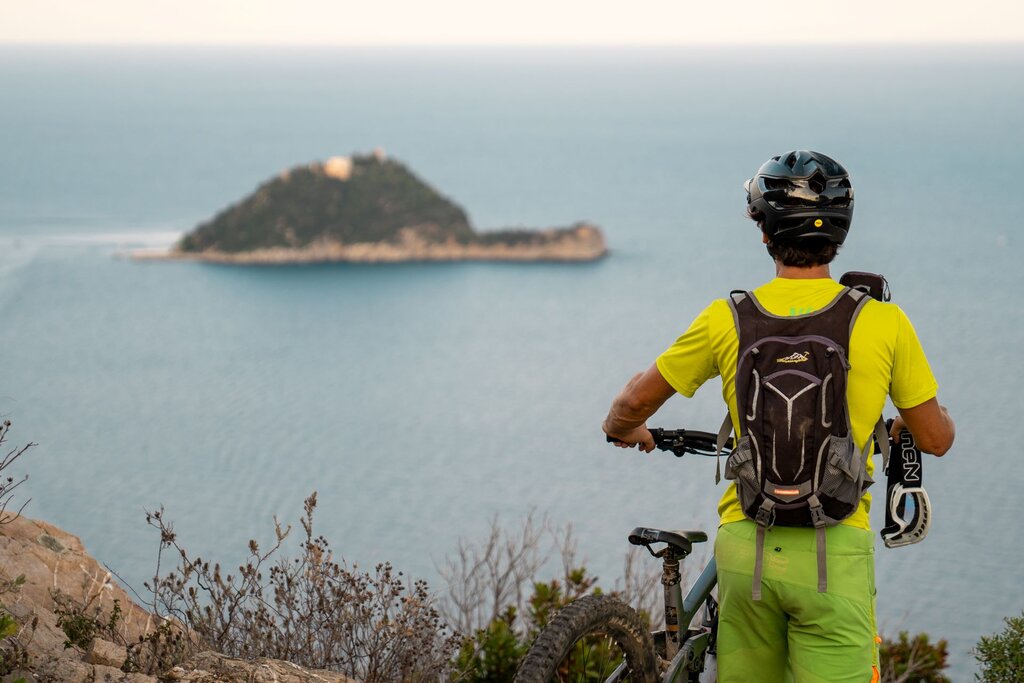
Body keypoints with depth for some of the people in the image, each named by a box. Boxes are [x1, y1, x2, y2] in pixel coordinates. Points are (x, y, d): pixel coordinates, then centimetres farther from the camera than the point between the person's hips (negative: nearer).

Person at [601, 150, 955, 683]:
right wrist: (901, 424, 30)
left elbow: (633, 404, 9)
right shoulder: (884, 323, -4)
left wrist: (622, 431, 33)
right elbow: (936, 439, 7)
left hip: (746, 546, 2)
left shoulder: (727, 320, -1)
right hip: (835, 555, -2)